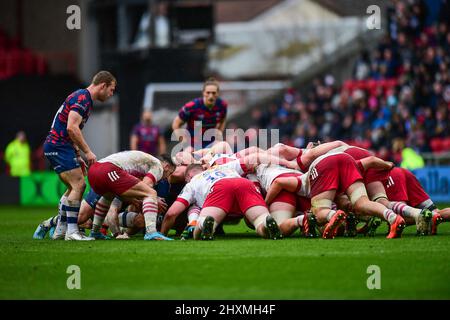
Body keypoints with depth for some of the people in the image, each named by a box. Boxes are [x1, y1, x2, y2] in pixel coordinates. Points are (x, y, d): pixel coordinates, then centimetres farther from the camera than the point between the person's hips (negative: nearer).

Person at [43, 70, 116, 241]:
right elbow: (72, 127, -24)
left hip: (56, 146, 10)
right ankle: (72, 231, -13)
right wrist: (87, 152, -18)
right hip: (58, 145, -10)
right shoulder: (82, 98, -14)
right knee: (78, 185, -13)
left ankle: (60, 230, 15)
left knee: (74, 187, 12)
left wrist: (78, 156, 20)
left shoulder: (85, 99, 18)